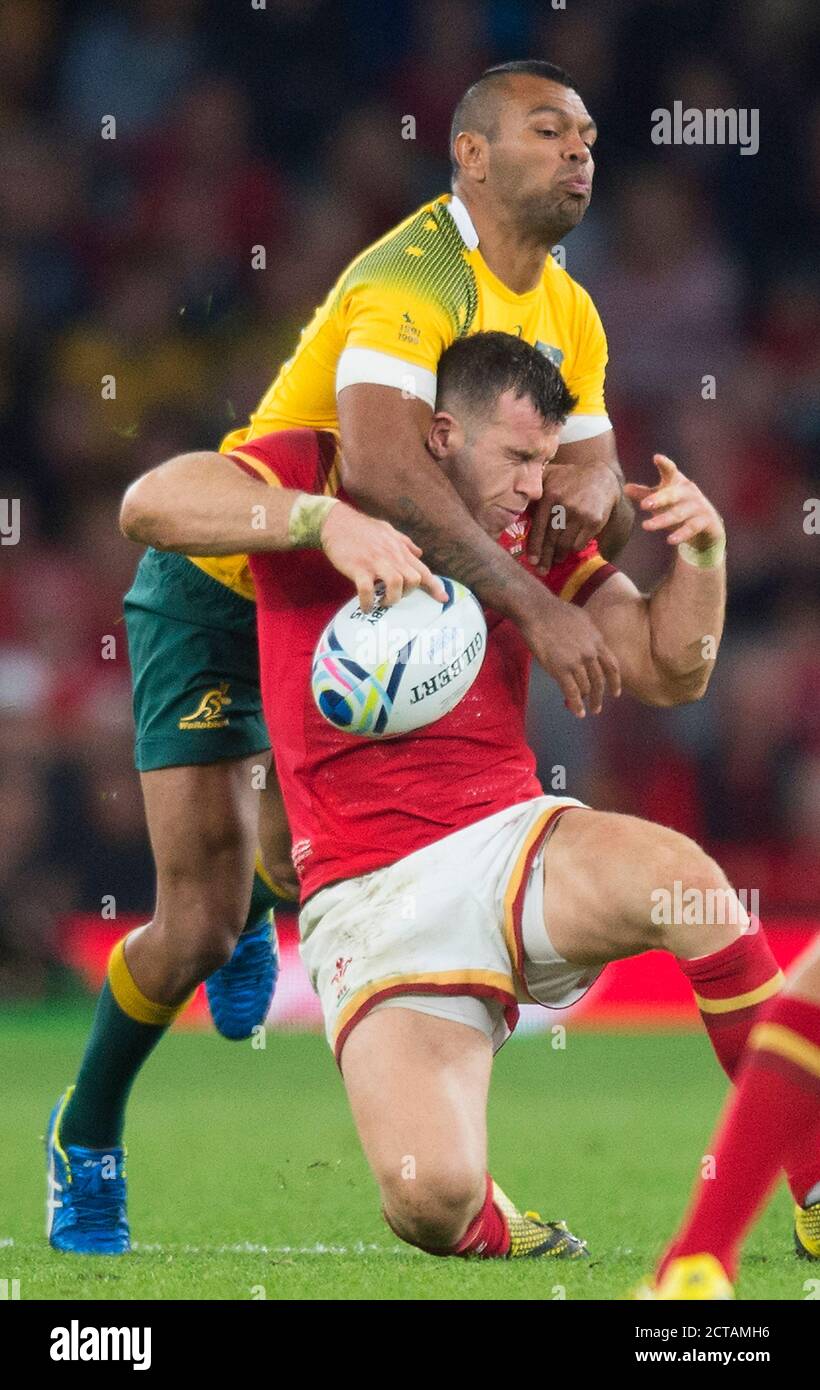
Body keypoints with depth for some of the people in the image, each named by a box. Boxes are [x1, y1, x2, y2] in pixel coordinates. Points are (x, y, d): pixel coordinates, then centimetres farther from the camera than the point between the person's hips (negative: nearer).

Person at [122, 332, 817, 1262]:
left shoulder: (530, 531, 13)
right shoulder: (318, 474, 1)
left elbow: (667, 672, 14)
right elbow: (156, 504, -16)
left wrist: (701, 550, -5)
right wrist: (333, 524, -26)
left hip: (509, 842, 3)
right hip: (370, 896, -3)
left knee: (683, 881, -33)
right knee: (430, 1199, -27)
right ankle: (485, 1232, 14)